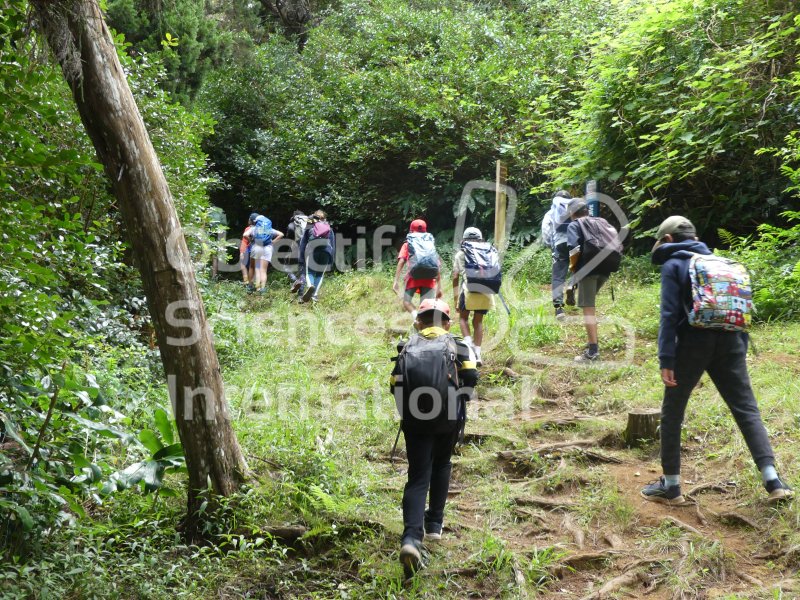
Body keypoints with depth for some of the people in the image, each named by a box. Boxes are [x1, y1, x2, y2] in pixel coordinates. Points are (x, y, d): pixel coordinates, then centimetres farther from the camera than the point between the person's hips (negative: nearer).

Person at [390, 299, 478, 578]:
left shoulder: (408, 346, 15)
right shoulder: (456, 343, 13)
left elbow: (396, 384, 3)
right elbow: (470, 376, -3)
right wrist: (460, 401, 13)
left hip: (416, 419, 0)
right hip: (449, 418, 0)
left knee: (418, 477, 2)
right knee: (441, 465, 25)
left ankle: (411, 537, -17)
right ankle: (434, 524, 29)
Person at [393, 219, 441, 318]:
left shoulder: (407, 244, 14)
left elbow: (401, 262, 0)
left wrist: (396, 281, -5)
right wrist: (439, 286, 15)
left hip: (413, 277, -1)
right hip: (428, 279, 1)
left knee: (406, 301, 13)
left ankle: (416, 315, -17)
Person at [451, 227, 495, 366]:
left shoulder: (460, 254, 13)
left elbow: (455, 277, 6)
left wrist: (455, 297, 11)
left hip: (469, 288, -2)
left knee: (463, 317, 17)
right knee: (478, 321, 15)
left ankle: (468, 342, -6)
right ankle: (477, 353, 10)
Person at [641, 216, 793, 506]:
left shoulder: (672, 266, 1)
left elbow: (669, 315, -8)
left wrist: (666, 360, -12)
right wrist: (741, 349, 20)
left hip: (693, 343, -5)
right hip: (729, 342, 5)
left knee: (672, 412, 7)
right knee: (747, 409, 6)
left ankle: (670, 486, 11)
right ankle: (772, 480, -4)